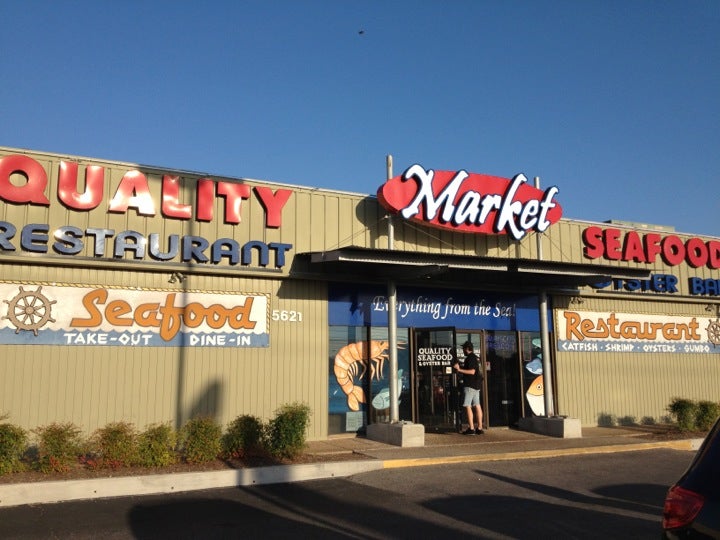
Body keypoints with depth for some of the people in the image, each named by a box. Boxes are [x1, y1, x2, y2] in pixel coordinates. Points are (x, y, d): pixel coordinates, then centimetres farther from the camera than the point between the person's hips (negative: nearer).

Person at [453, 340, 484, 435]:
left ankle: (471, 428, -10)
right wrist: (461, 369, 24)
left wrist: (459, 369, -19)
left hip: (470, 385, -10)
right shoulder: (475, 358, 18)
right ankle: (479, 428, 9)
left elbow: (472, 371, -20)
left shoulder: (470, 358, -12)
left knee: (467, 406, -8)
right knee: (477, 406, 8)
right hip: (476, 385, 10)